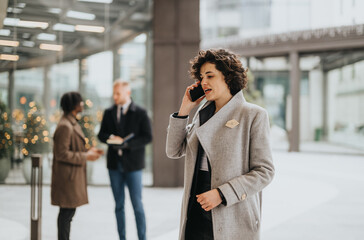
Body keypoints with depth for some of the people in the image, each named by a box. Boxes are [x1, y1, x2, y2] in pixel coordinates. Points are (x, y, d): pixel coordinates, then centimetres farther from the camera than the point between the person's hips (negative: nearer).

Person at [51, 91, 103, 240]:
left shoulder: (72, 123, 14)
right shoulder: (65, 126, -19)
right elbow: (61, 154, -22)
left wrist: (88, 151, 9)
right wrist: (85, 156, -17)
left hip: (73, 176, 10)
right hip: (67, 176, -10)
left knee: (69, 211, 14)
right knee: (67, 212, -4)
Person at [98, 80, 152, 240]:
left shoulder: (140, 113, -2)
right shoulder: (109, 113, 10)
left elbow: (147, 137, -6)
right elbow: (101, 134, 12)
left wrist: (126, 144, -17)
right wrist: (111, 138, -11)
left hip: (132, 164, -4)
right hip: (115, 164, 4)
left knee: (137, 204, -2)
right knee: (119, 205, 9)